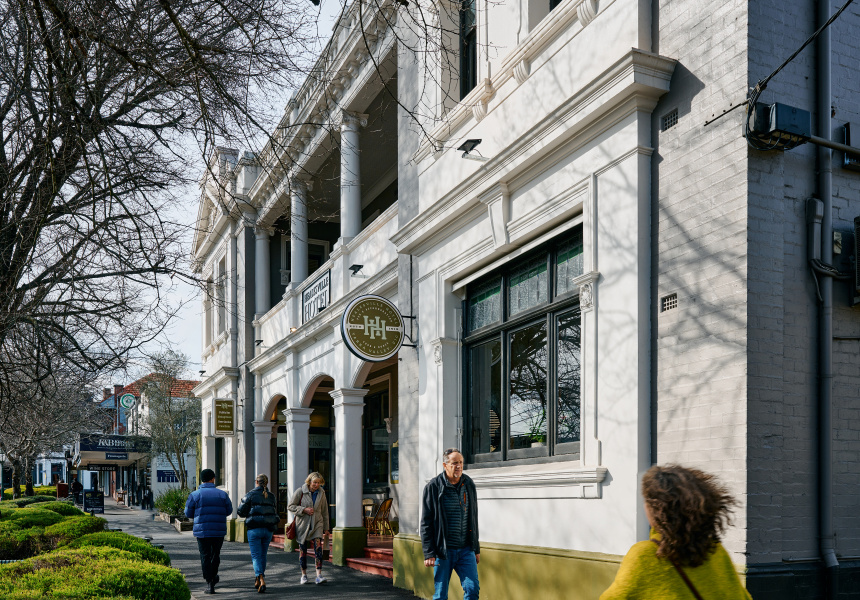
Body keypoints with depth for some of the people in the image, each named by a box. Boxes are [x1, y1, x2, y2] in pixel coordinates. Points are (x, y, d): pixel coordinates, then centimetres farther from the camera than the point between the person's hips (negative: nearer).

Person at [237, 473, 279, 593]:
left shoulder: (251, 495, -5)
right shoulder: (271, 496, 8)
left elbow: (241, 512, -5)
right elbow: (274, 512, 15)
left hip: (254, 529, -4)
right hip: (268, 529, 4)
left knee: (256, 556, -4)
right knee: (263, 555, 16)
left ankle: (261, 580, -23)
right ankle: (257, 581, 26)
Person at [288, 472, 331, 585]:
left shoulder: (321, 493, 3)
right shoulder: (300, 492, -7)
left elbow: (324, 511, 12)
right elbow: (290, 506, -5)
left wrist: (326, 528, 13)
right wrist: (304, 510, -17)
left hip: (317, 524, 1)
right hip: (303, 524, -1)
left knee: (318, 546, -16)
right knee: (302, 549, 5)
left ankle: (319, 575, -20)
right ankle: (304, 574, 21)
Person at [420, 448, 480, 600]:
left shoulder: (469, 485, 7)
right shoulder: (433, 487, -7)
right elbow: (426, 523, -6)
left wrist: (476, 548, 17)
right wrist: (429, 553, -11)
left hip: (466, 549, 4)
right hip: (443, 551, -3)